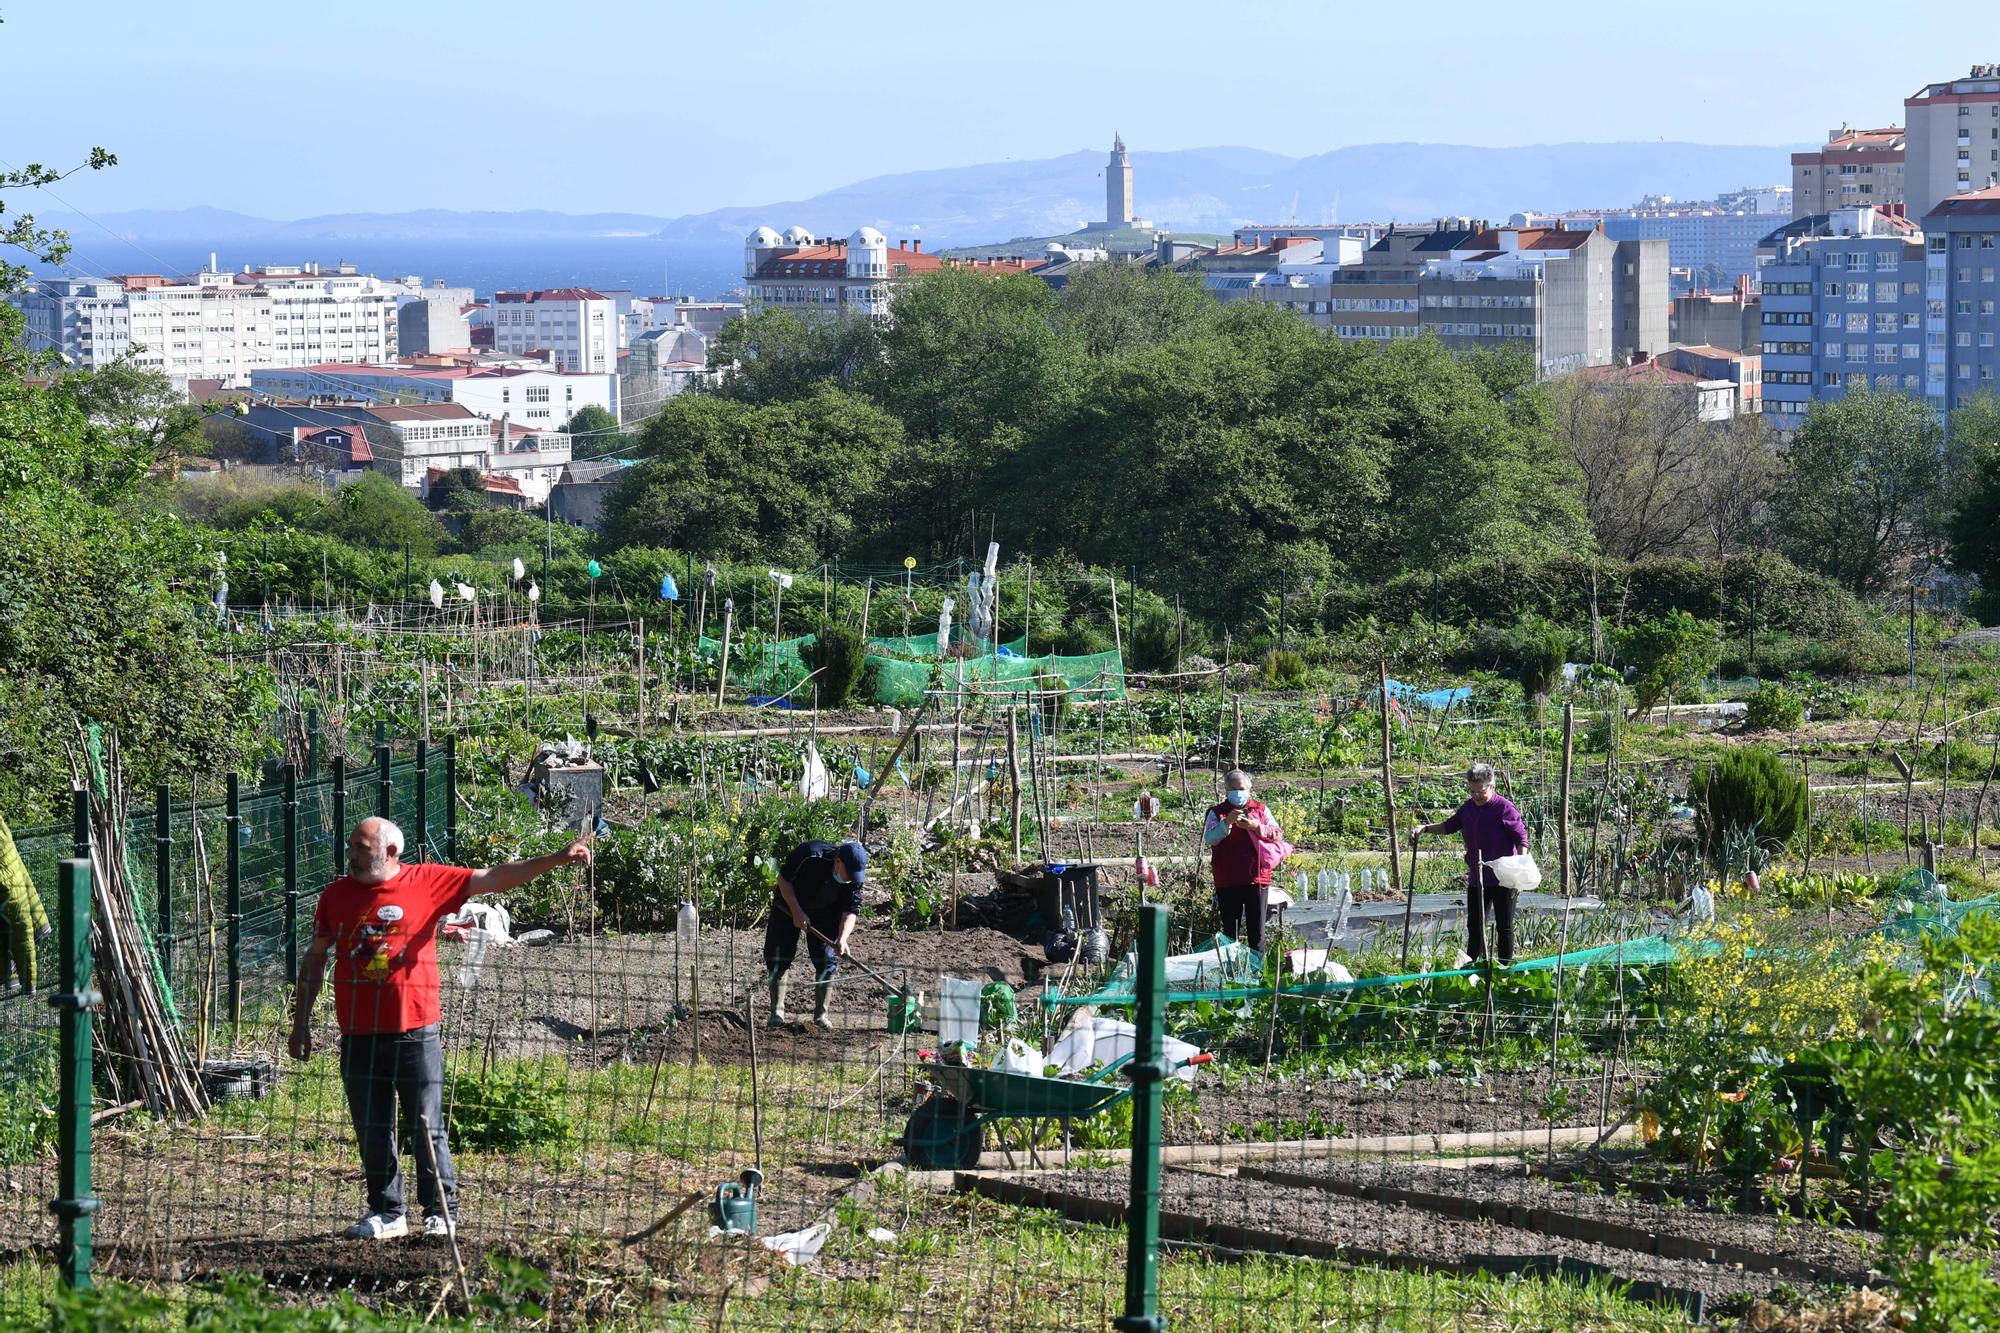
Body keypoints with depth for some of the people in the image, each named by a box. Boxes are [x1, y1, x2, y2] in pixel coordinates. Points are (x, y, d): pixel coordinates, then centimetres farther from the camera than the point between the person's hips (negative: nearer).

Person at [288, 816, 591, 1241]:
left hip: (414, 1032, -3)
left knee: (426, 1129, 0)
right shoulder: (336, 895, 7)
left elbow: (495, 879, 0)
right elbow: (315, 959, 15)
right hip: (359, 1035, 3)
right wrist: (301, 1023, 14)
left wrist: (557, 860, -9)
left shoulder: (428, 882, -1)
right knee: (372, 1134, 7)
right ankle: (386, 1213, 18)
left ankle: (440, 1213, 10)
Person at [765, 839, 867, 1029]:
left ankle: (821, 1014, 5)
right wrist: (797, 913, -25)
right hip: (789, 906, -2)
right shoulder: (808, 855, -34)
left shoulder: (854, 878, -23)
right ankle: (777, 1012, 5)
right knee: (778, 958, -4)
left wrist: (842, 939, -36)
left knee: (827, 961, -5)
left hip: (825, 915, 2)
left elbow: (851, 910, -20)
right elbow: (784, 879, -21)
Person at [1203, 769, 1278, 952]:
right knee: (1230, 931, 2)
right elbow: (1208, 839, -8)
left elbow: (1276, 834, 3)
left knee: (1257, 932, 3)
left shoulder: (1260, 809, 11)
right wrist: (1226, 823, -22)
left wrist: (1256, 827, -13)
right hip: (1227, 881, -1)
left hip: (1257, 879, 1)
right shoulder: (1216, 813, 6)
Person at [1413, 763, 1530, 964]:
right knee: (1474, 926, 13)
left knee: (1504, 928, 2)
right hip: (1476, 879, 7)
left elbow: (1522, 840, -13)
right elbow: (1449, 826, 20)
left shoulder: (1505, 808, -13)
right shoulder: (1469, 807, 7)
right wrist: (1425, 829, 5)